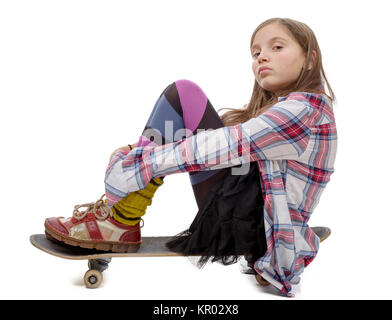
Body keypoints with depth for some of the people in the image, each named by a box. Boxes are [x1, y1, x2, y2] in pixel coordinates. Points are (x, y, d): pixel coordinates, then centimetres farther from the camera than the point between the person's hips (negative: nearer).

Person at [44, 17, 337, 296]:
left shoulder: (306, 107, -10)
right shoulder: (278, 110, 19)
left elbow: (228, 145, -20)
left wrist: (139, 163, -20)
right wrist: (140, 152, 1)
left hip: (256, 233, -9)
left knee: (183, 93, -14)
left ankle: (120, 223, -11)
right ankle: (118, 214, 2)